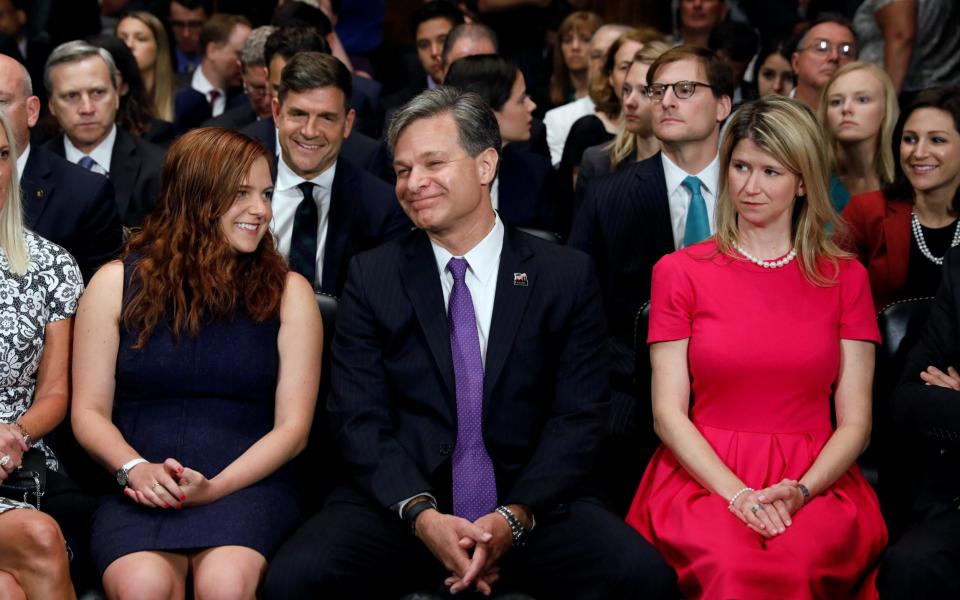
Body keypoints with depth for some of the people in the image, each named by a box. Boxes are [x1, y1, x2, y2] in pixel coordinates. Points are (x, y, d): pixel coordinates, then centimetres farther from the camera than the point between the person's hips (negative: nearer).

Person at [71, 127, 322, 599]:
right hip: (140, 490, 0)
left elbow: (292, 426, 3)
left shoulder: (287, 293, 10)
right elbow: (89, 412, 8)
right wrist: (135, 469, -13)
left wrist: (213, 487, -12)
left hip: (244, 484, 0)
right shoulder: (117, 284, 10)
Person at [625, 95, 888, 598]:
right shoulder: (680, 272, 9)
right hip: (704, 477, -1)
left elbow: (855, 419, 6)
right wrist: (737, 494, -14)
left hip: (817, 479, 1)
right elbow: (668, 411, 2)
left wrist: (799, 491, -13)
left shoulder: (844, 277, 12)